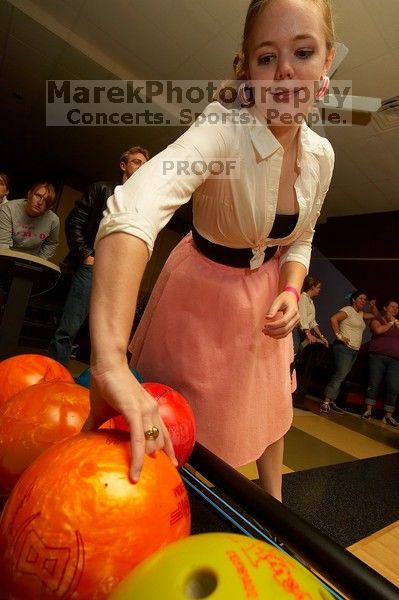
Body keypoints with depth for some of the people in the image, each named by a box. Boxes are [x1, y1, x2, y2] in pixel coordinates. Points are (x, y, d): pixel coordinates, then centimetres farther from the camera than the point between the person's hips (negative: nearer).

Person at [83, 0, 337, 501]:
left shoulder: (320, 154, -7)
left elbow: (299, 240, 7)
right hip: (202, 292, -5)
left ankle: (273, 503, 53)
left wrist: (291, 293, -14)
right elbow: (132, 209, -47)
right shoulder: (223, 129, -28)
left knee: (269, 407, 22)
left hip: (265, 294, 6)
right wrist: (111, 364, -58)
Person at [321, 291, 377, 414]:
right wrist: (338, 335, -22)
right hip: (344, 348, -9)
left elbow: (375, 315, 32)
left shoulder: (361, 314, 19)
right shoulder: (348, 310, -6)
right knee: (340, 375, -15)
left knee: (340, 376, 8)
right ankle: (326, 402, -13)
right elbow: (333, 319, -20)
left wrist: (373, 305, 15)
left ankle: (331, 402, 11)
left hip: (354, 351, 9)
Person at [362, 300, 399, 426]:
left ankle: (388, 415, 1)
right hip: (377, 357, -3)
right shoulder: (376, 320, 6)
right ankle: (368, 411, 3)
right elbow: (378, 330, -15)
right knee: (373, 383, -3)